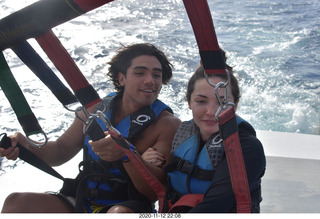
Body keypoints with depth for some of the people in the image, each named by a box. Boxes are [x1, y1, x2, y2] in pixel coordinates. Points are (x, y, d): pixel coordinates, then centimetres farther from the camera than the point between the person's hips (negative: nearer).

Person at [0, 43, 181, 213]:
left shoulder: (168, 124, -7)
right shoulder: (97, 110, 7)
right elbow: (62, 151, 14)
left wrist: (127, 153, -35)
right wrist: (27, 146, -7)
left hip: (129, 208, -4)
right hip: (82, 201, 4)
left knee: (119, 213, -40)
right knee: (16, 202, -18)